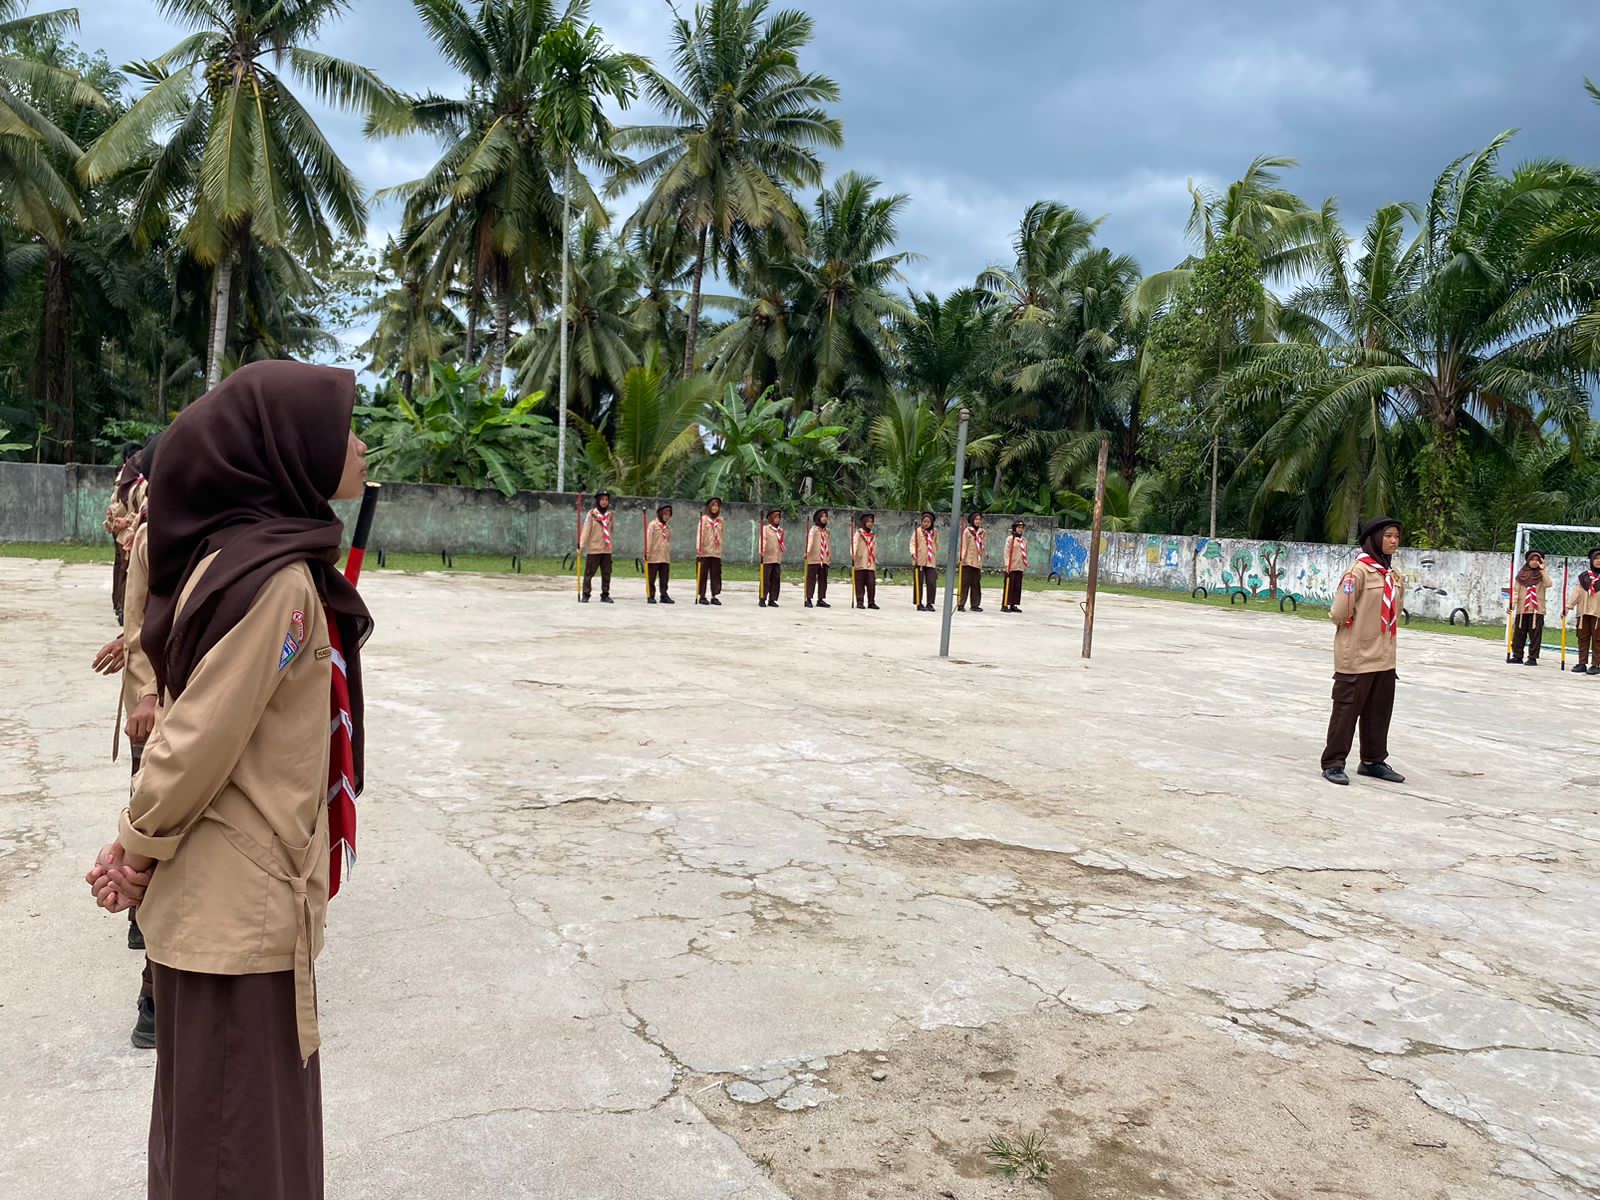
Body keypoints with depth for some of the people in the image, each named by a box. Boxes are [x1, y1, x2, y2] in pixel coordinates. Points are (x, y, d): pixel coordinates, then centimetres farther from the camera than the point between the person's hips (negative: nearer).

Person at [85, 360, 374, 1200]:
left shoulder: (244, 556, 6)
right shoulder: (277, 578, -23)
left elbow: (194, 721, 9)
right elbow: (200, 737, -21)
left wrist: (136, 841, 7)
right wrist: (139, 850, -6)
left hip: (239, 893, 8)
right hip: (241, 905, -8)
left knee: (215, 1114, 24)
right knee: (240, 1131, 9)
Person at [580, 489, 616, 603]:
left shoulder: (611, 515, 7)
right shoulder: (592, 514, -5)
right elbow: (586, 530, -11)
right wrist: (581, 545, -19)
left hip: (607, 549, 4)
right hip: (593, 549, -4)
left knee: (606, 573, 6)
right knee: (589, 573, 0)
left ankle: (605, 595, 14)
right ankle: (586, 594, 7)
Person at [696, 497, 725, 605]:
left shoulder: (721, 520, 11)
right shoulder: (704, 519, -1)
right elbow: (699, 533, -5)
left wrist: (721, 550, 12)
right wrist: (698, 548, -13)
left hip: (716, 552, 4)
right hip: (704, 551, -4)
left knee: (716, 574, 3)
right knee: (703, 574, 0)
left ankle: (714, 596, 8)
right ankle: (701, 596, 6)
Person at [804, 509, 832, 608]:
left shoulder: (827, 531, 17)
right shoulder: (813, 529, -1)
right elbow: (810, 540, -14)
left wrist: (830, 556, 19)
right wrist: (807, 551, -27)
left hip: (825, 559, 6)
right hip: (814, 559, -6)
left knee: (823, 579, 6)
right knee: (811, 578, -4)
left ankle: (820, 599, 11)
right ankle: (808, 599, -2)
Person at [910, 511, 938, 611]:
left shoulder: (935, 532, 11)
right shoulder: (918, 531, 0)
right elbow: (913, 543, -6)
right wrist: (913, 553, -19)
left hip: (931, 562, 3)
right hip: (919, 561, -3)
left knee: (932, 582, -2)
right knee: (919, 582, 0)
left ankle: (929, 603, 8)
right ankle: (919, 604, 7)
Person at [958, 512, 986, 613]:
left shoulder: (983, 532, 12)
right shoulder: (967, 531, -1)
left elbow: (984, 546, 15)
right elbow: (964, 545, -5)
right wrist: (963, 557, -12)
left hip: (978, 562, 4)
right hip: (968, 561, -4)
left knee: (976, 584, 6)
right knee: (965, 583, -4)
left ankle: (975, 605, 11)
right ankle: (960, 605, -2)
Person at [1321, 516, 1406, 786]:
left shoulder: (1393, 574, 9)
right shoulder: (1359, 571, -15)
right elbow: (1339, 612, -15)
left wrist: (1383, 632, 10)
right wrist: (1356, 633, 1)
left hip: (1384, 657, 8)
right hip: (1357, 657, -7)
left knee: (1380, 711, 15)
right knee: (1346, 710, 0)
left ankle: (1373, 761, 27)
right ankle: (1333, 762, 8)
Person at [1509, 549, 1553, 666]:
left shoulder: (1542, 574, 6)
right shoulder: (1521, 574, 10)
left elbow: (1548, 584, -14)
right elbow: (1516, 591, 9)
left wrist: (1543, 569, -11)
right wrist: (1512, 604, -1)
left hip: (1537, 609, -2)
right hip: (1522, 608, 2)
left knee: (1535, 634, -3)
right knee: (1519, 633, 3)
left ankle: (1533, 658, 1)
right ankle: (1517, 655, 11)